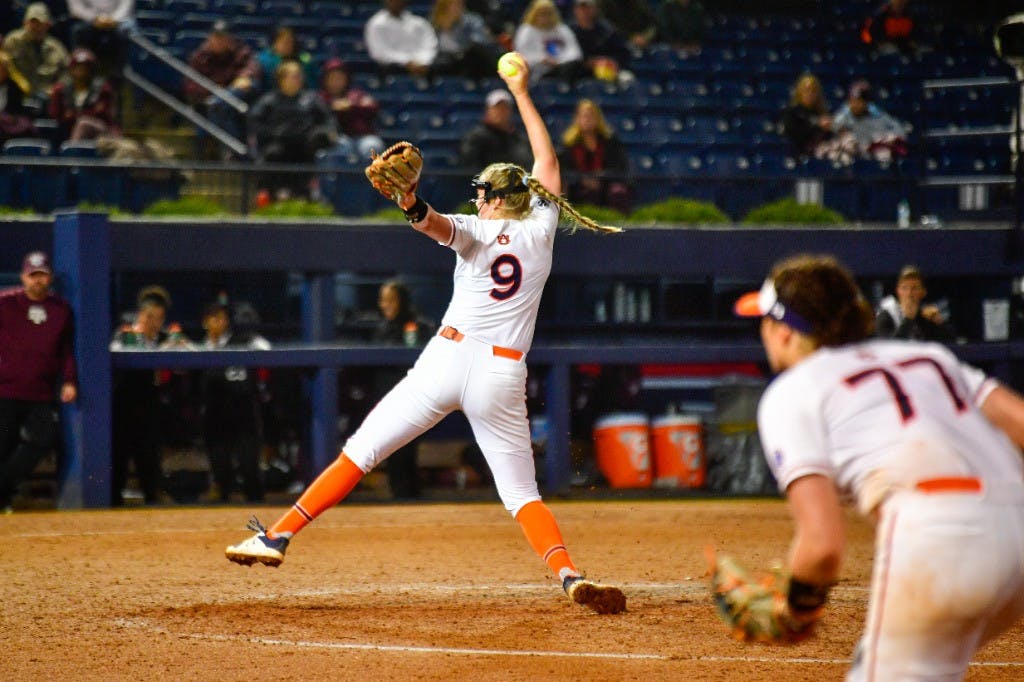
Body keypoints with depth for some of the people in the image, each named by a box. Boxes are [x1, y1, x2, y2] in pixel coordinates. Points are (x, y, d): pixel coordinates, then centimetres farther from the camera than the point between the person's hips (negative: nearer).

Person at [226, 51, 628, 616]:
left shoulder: (477, 233, 2)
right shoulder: (540, 230, 11)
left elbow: (436, 224, -22)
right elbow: (547, 165, 25)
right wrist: (521, 96, 32)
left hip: (449, 358, -2)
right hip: (503, 377, 2)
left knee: (360, 452, 3)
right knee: (523, 495, 4)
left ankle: (280, 535, -1)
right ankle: (569, 574, -21)